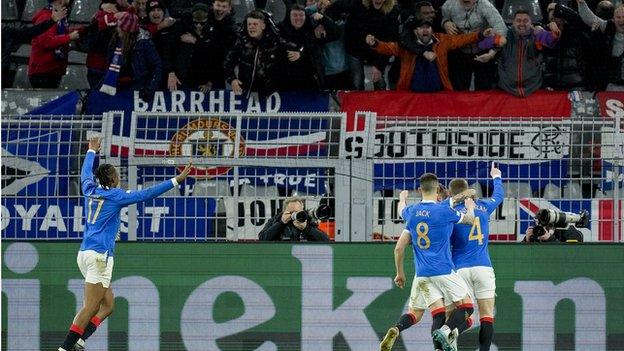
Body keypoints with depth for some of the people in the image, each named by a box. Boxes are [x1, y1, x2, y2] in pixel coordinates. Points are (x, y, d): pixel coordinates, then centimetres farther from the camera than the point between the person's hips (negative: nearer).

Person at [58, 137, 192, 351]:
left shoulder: (90, 191, 12)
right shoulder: (115, 196, -5)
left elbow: (86, 174, 34)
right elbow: (146, 194, -10)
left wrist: (92, 151, 52)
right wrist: (176, 181, -9)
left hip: (85, 253, 8)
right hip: (100, 255, -8)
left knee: (108, 305, 11)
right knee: (90, 308, -11)